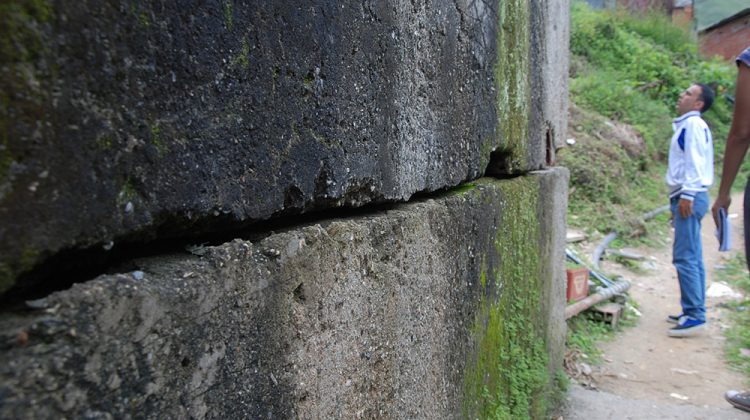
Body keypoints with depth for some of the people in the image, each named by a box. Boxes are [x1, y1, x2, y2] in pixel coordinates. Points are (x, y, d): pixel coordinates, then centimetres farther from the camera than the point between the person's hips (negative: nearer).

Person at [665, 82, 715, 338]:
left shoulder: (694, 124, -9)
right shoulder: (686, 125, 20)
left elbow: (695, 162, -18)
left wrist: (687, 194, -22)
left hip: (690, 197, -10)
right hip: (686, 197, 10)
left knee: (685, 257, -11)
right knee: (691, 258, 12)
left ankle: (695, 315, -9)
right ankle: (694, 312, 18)